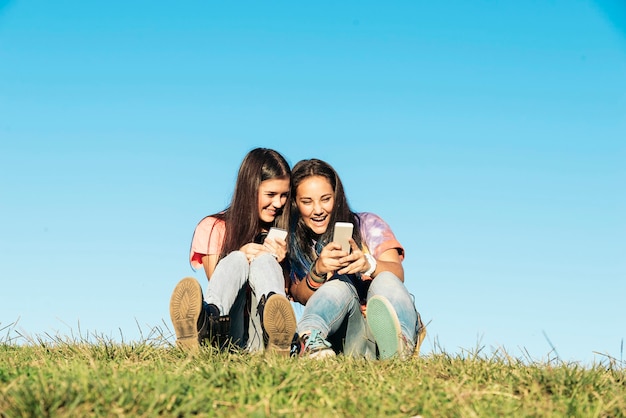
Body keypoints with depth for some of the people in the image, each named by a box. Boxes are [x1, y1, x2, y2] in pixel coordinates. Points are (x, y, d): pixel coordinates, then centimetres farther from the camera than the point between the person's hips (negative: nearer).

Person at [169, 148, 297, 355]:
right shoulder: (213, 228, 11)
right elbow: (216, 282, 0)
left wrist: (276, 264, -7)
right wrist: (239, 256, -18)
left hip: (260, 339, 1)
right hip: (226, 338, -1)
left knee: (264, 260, -22)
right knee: (236, 260, -24)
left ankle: (276, 338, -58)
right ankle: (205, 325, -61)